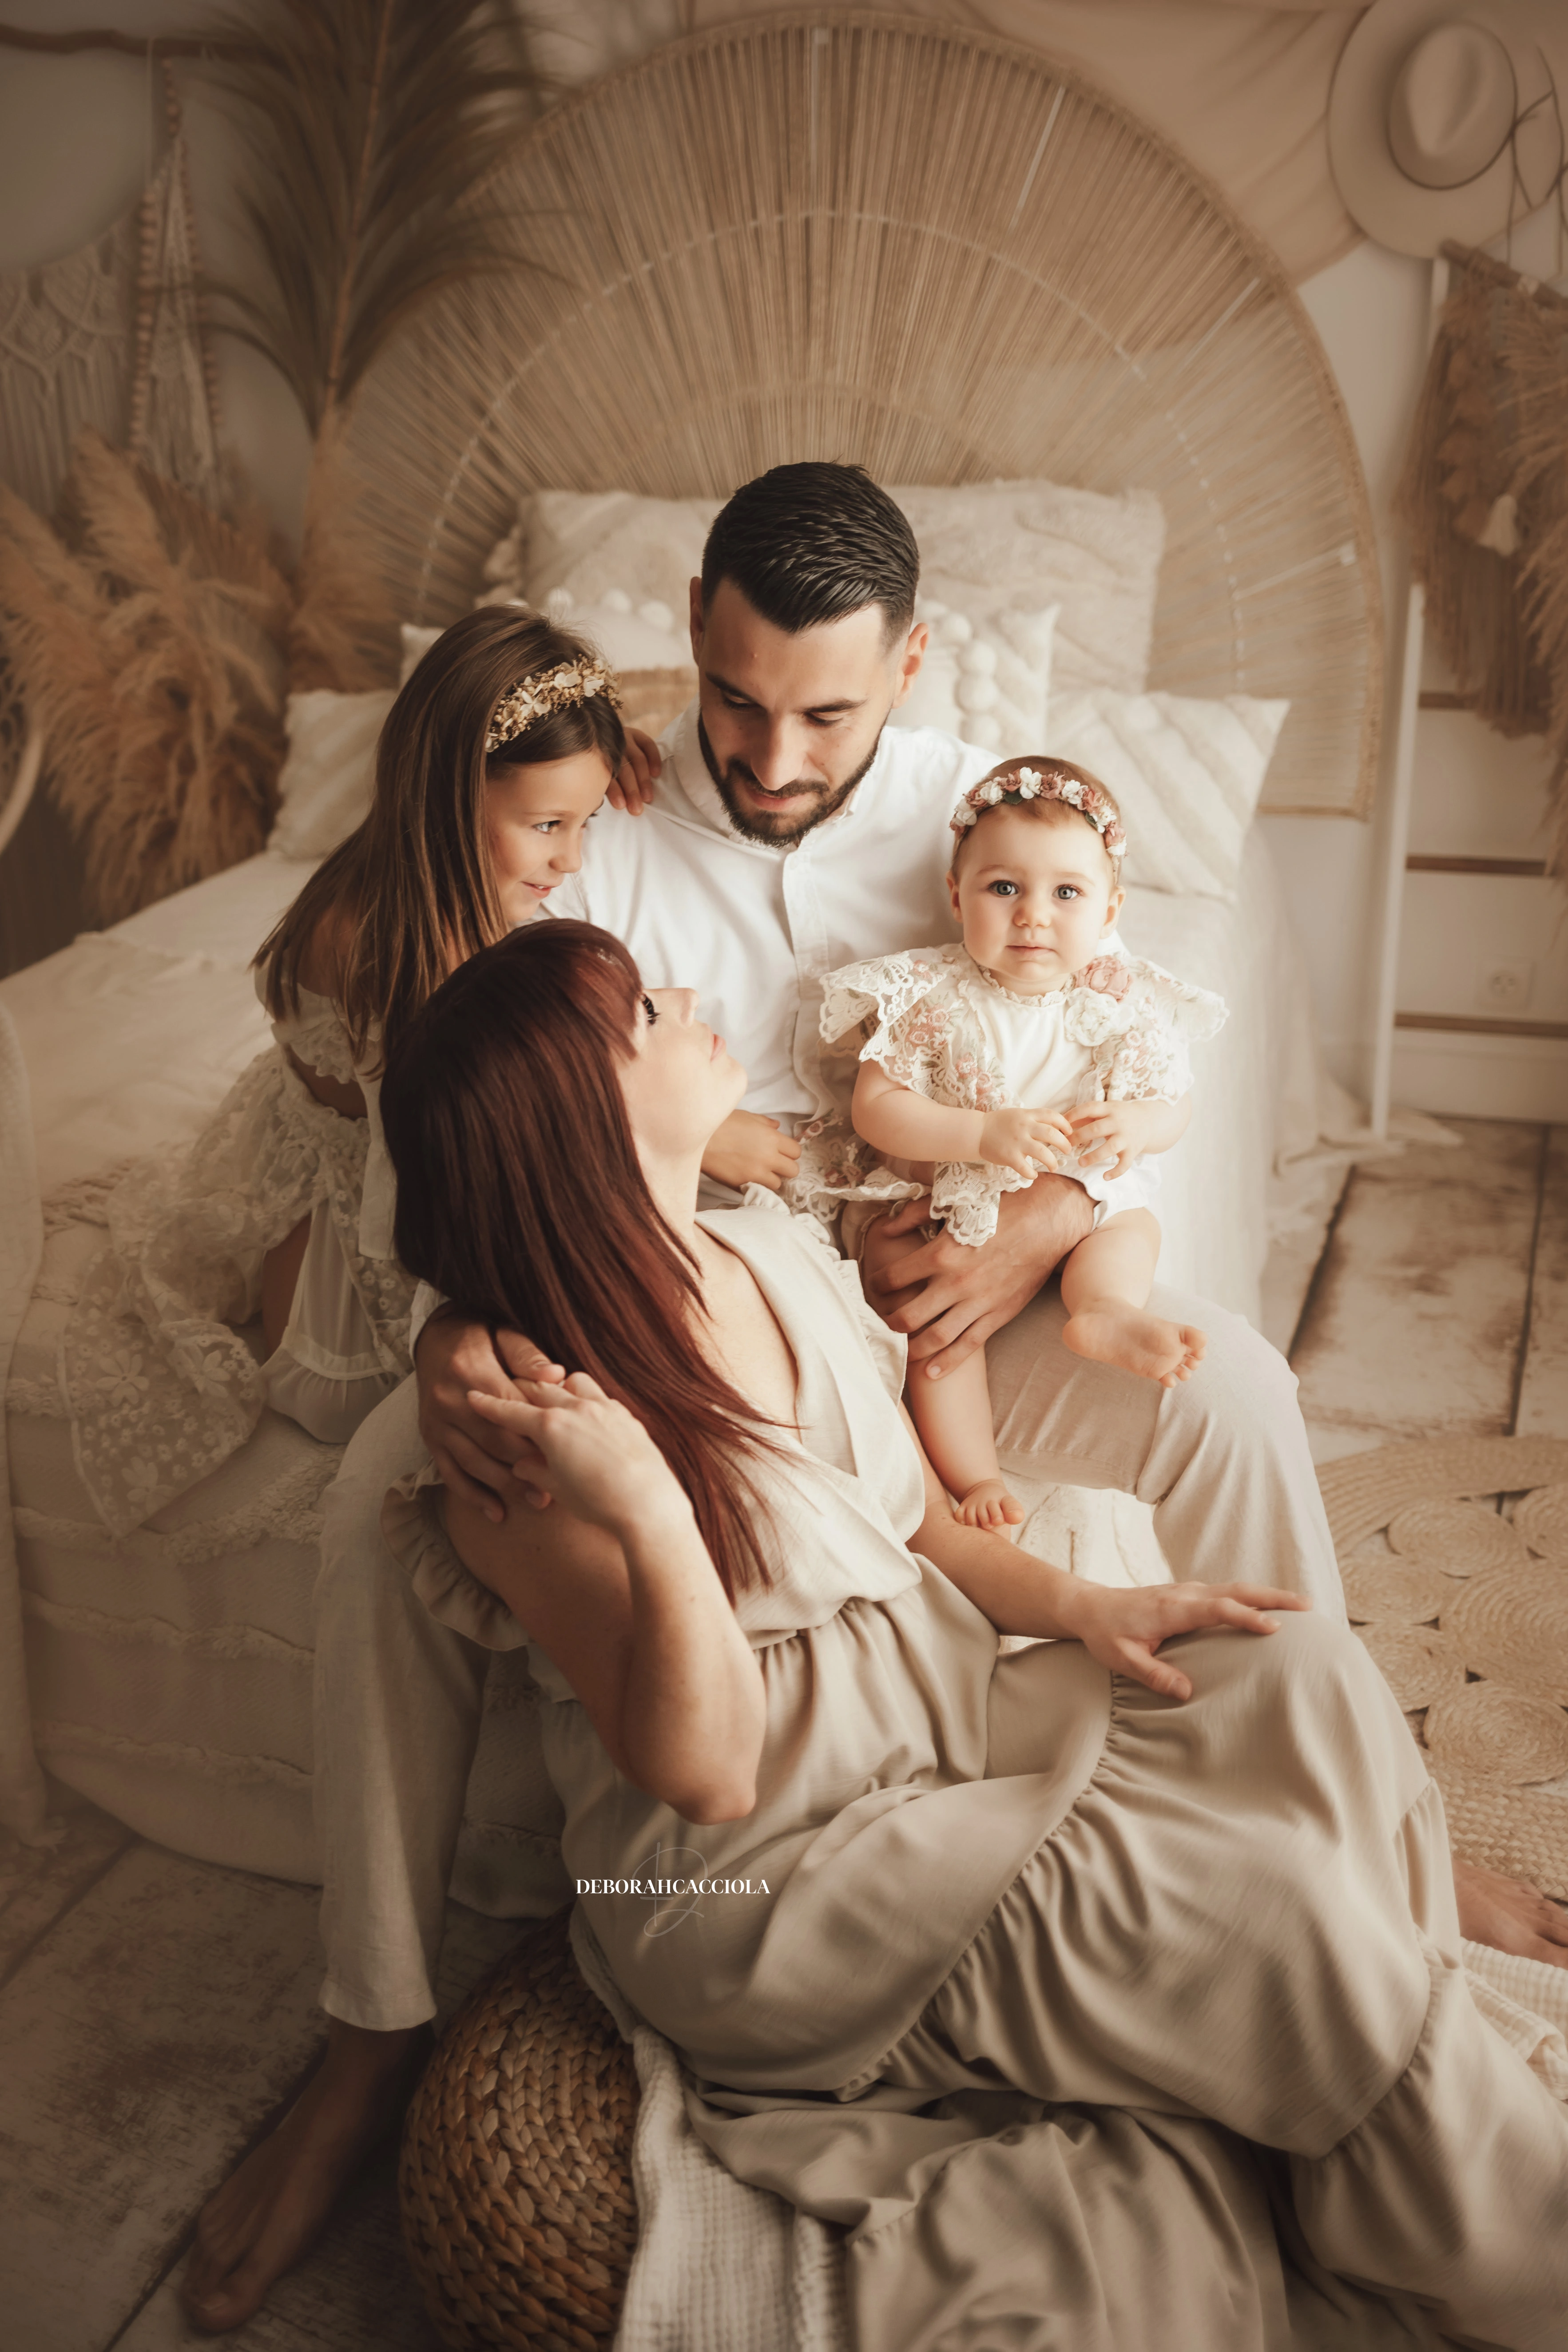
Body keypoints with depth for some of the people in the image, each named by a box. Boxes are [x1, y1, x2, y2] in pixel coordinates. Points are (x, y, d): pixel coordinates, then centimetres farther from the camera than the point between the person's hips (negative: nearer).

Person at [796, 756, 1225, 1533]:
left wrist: (1135, 1124, -21)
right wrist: (984, 1133, -26)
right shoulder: (930, 998, -10)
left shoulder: (1122, 1004, -2)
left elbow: (1176, 1104, 5)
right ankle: (972, 1480, -22)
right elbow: (874, 1108, -13)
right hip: (946, 1206, -3)